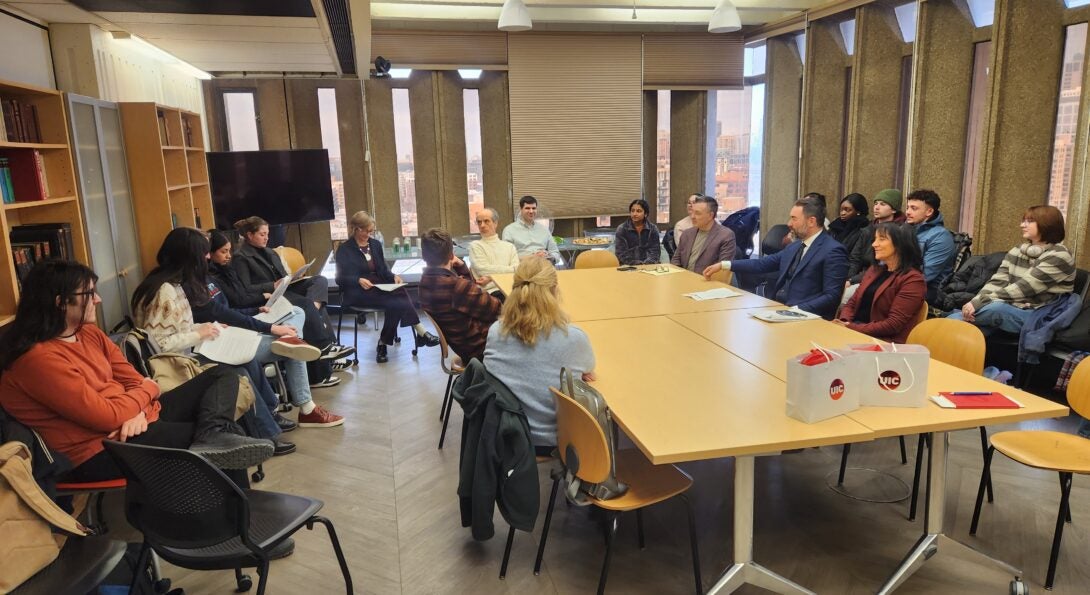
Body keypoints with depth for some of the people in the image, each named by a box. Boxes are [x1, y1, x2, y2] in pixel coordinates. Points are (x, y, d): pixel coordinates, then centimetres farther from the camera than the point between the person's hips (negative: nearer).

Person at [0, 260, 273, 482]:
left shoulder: (88, 333, 8)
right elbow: (108, 417, -24)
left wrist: (138, 409, -14)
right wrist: (148, 390, -4)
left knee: (222, 375, -1)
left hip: (137, 419, 10)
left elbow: (131, 378, 9)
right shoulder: (39, 360, -21)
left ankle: (215, 435, -26)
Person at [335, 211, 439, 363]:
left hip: (378, 289, 5)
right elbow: (340, 279, -4)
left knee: (398, 300, -30)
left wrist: (394, 276, -8)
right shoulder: (344, 249, 1)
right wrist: (359, 281, -23)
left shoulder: (376, 244, 16)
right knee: (398, 300, -30)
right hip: (356, 293, -5)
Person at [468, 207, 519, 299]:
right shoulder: (475, 246, 11)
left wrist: (491, 277, -8)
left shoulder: (509, 246, 20)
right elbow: (483, 270, -3)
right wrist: (510, 269, 2)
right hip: (490, 291, -3)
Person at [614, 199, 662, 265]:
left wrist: (646, 263, -16)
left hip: (649, 266, 1)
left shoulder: (653, 229, 9)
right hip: (628, 267, -1)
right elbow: (621, 254, -4)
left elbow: (655, 251, 3)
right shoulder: (621, 229, 2)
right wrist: (638, 263, -16)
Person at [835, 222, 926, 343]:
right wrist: (844, 322, -8)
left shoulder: (912, 280, -6)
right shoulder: (874, 270, 18)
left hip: (883, 342, -7)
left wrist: (853, 328, -18)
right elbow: (852, 303, 14)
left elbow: (893, 325, -14)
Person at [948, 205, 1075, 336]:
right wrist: (975, 302, -20)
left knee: (996, 308, -36)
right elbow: (997, 282, 0)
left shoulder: (1059, 256, -8)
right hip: (1010, 309, 6)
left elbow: (1023, 288, -19)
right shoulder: (1018, 250, 13)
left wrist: (979, 302, -27)